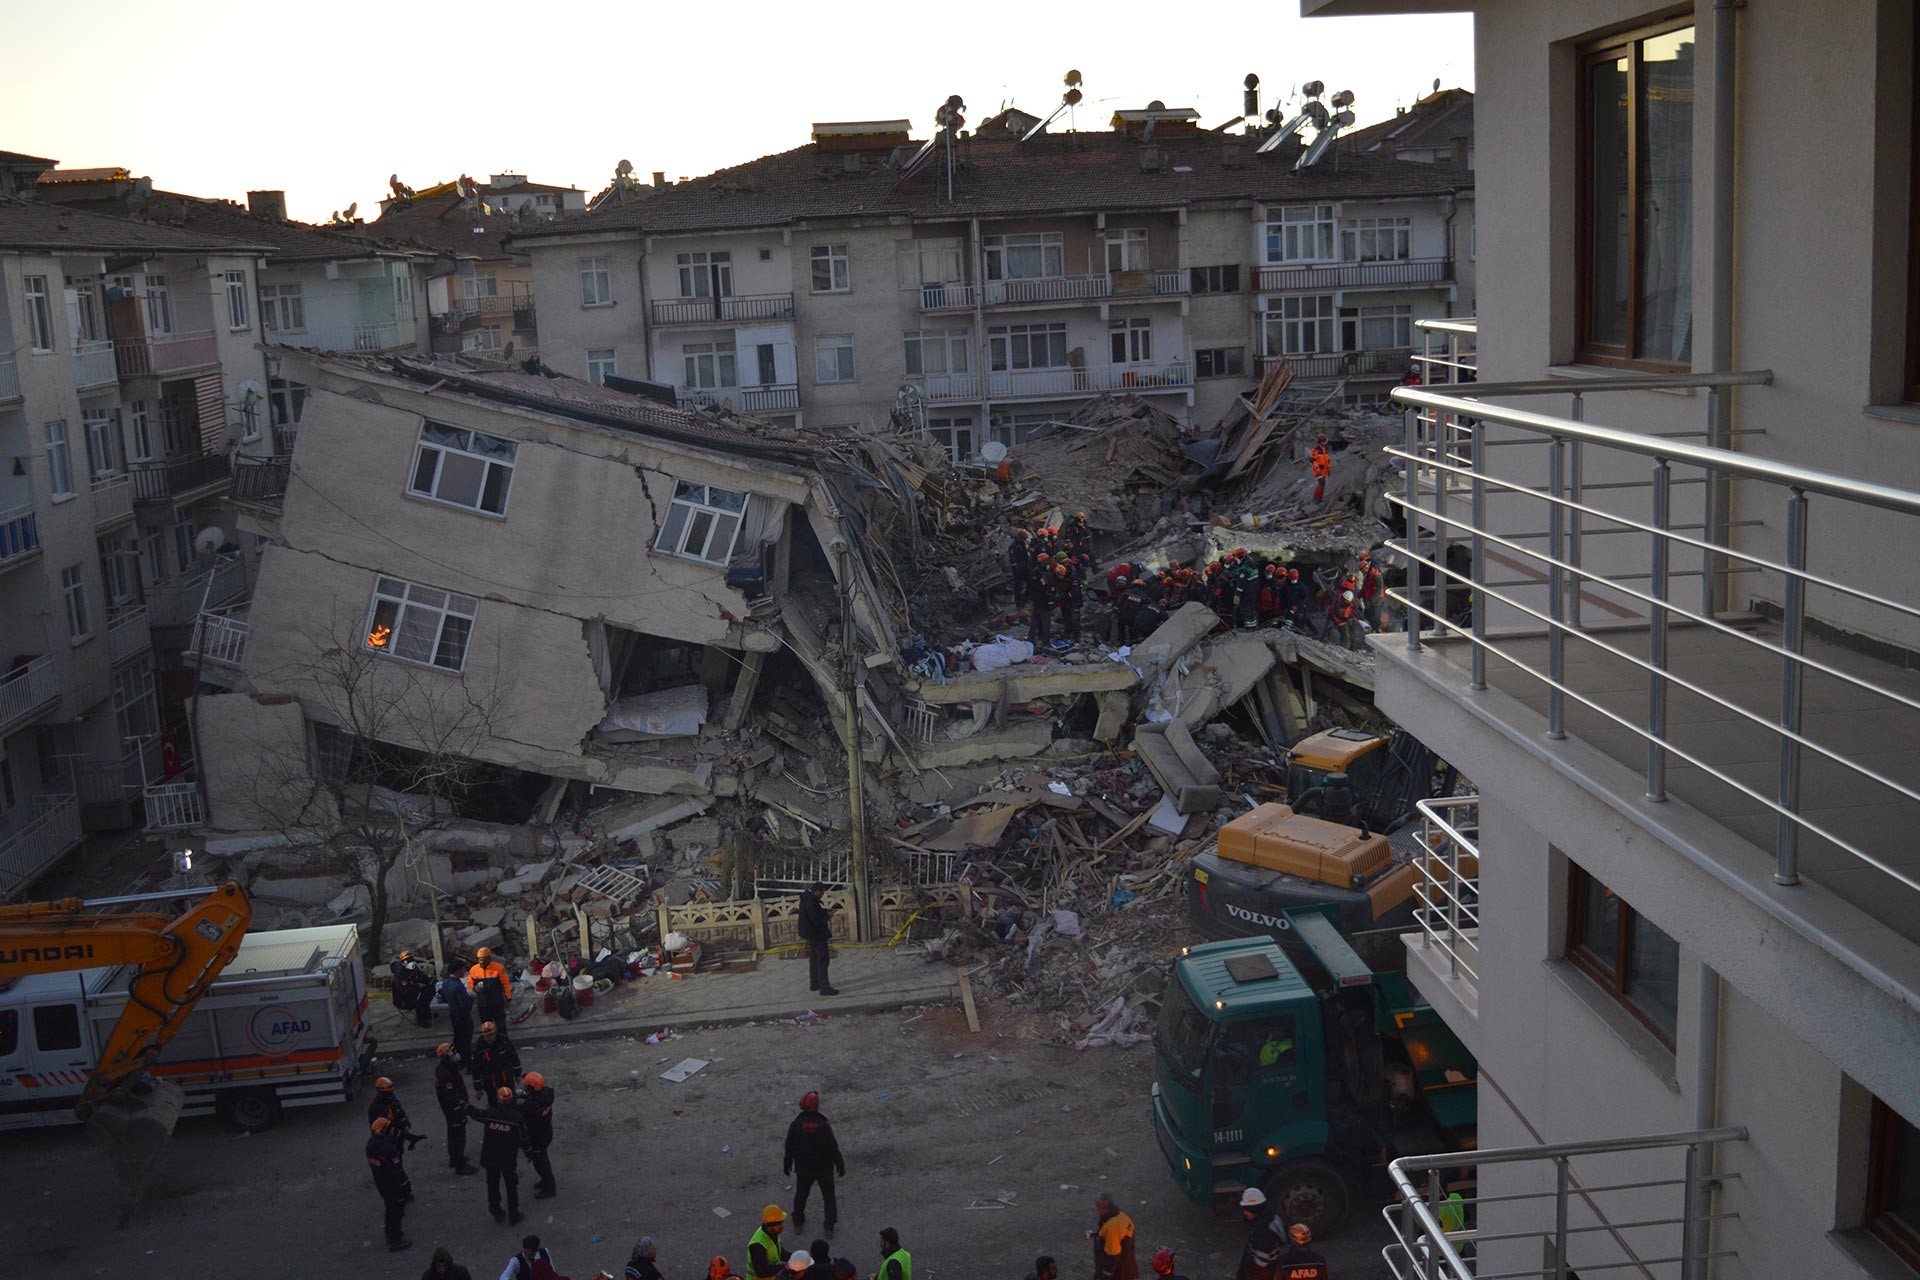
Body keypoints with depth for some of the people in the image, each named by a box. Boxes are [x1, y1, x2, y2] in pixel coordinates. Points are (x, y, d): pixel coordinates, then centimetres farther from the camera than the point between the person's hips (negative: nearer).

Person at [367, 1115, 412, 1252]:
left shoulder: (371, 1143, -5)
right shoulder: (387, 1148, -32)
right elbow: (398, 1172, -26)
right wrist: (407, 1189, -15)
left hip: (380, 1183, 8)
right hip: (392, 1185, -8)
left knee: (391, 1209, 25)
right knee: (396, 1212, 7)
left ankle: (391, 1234, 40)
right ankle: (395, 1241, 17)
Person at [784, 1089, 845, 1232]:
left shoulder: (795, 1125, -13)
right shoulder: (824, 1125, -21)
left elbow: (789, 1147, -3)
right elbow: (833, 1148, -15)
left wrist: (787, 1165, 12)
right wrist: (840, 1165, -2)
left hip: (803, 1168, 2)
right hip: (824, 1168, -2)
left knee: (800, 1195, 22)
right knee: (828, 1196, 14)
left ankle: (798, 1222, 33)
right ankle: (829, 1226, 15)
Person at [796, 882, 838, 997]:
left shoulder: (806, 899, 3)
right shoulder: (811, 904, -29)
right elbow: (818, 922, -29)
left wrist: (825, 910, 7)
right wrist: (828, 916, -12)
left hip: (811, 934, 11)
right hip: (817, 934, -11)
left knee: (814, 958, 21)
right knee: (823, 960, -6)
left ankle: (814, 984, 33)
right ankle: (824, 988, -6)